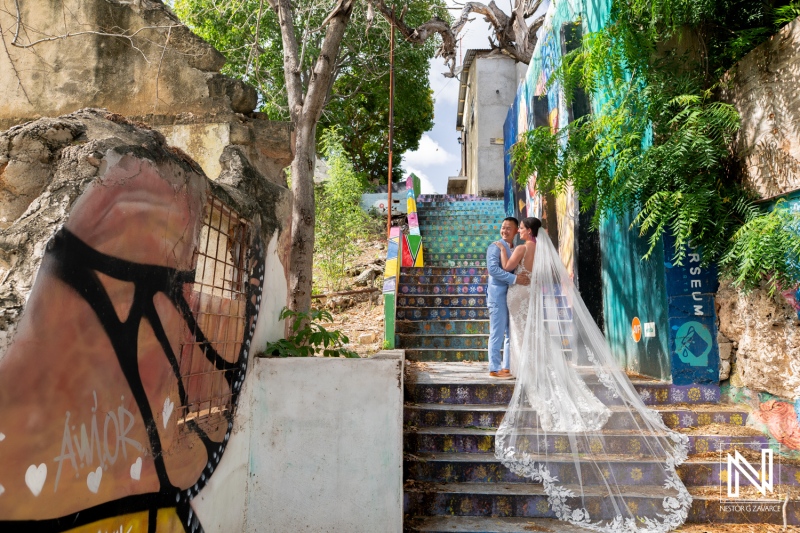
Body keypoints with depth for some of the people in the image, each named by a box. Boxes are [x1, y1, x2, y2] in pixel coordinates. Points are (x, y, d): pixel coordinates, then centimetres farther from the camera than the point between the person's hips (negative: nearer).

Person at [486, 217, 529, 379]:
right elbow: (493, 269, -19)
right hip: (498, 295, -7)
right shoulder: (495, 247, -6)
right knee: (497, 334, -3)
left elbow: (522, 270, 20)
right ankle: (495, 368, 5)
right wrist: (515, 278, -25)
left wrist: (526, 278, -2)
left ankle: (507, 367, 19)